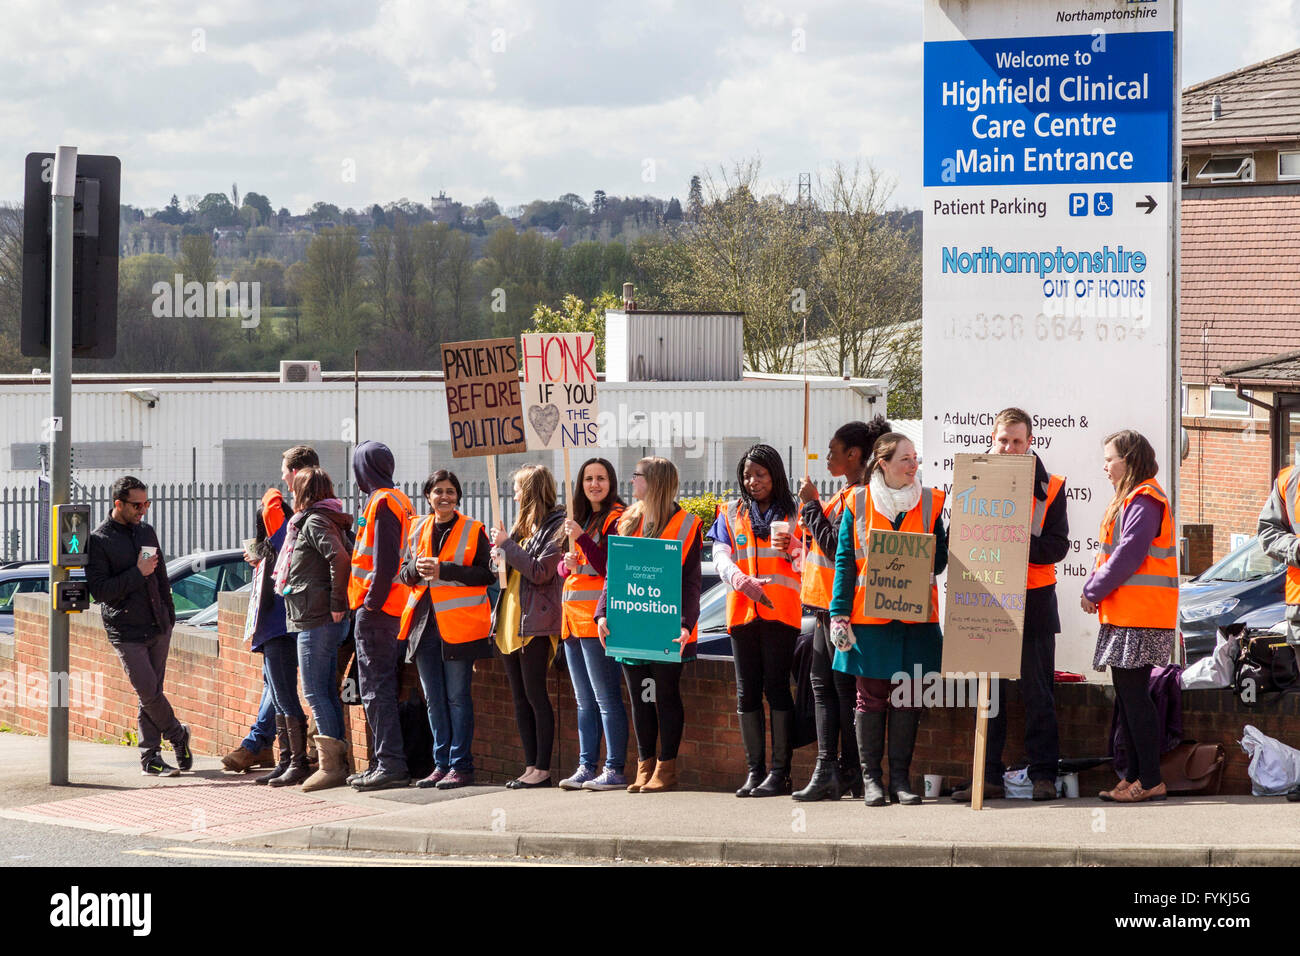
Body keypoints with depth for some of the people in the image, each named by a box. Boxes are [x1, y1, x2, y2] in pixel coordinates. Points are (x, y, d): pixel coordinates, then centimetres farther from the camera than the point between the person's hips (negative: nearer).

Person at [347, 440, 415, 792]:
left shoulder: (382, 502, -12)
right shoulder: (400, 501, 17)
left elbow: (383, 559, -20)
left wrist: (372, 601, -19)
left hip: (376, 608, -10)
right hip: (390, 607, 10)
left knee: (375, 687, -9)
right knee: (381, 686, 13)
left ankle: (390, 763, -13)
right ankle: (386, 762, 15)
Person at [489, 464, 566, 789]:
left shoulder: (556, 526, -8)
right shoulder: (525, 526, 19)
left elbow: (541, 572, -17)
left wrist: (507, 545, -11)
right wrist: (501, 547, 7)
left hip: (535, 624, -9)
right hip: (511, 621, 9)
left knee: (535, 695, -8)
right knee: (520, 699, 8)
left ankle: (543, 770, -5)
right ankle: (531, 768, 11)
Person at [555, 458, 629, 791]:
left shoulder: (616, 519, -6)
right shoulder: (580, 519, 19)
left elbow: (612, 569, -15)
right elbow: (563, 568, 22)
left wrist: (581, 539, -19)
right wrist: (568, 563, 0)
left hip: (597, 617, -9)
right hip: (572, 617, 9)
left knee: (606, 698, -9)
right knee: (585, 701, 11)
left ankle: (615, 770, -9)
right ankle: (586, 768, 14)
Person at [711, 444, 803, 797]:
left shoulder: (793, 513, 9)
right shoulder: (731, 513, 16)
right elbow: (721, 557, 3)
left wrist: (792, 546, -18)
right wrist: (741, 579, -17)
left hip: (780, 610, -3)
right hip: (742, 610, 3)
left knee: (776, 686, -9)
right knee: (747, 690, 3)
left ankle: (780, 772, -8)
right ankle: (755, 771, 7)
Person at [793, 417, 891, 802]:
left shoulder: (859, 496, -15)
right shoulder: (845, 494, 17)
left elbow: (837, 546, -21)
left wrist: (811, 505, -14)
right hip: (826, 602, 11)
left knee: (845, 685, -5)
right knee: (822, 683, 9)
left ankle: (851, 773, 0)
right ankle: (827, 771, 10)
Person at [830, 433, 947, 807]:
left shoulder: (929, 502, 8)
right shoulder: (858, 503, 3)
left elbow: (940, 557, 11)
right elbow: (844, 561, 2)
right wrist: (840, 614, -5)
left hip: (916, 616, 2)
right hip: (869, 617, -2)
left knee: (908, 698, 3)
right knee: (871, 696, 1)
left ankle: (900, 777, 9)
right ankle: (871, 778, 7)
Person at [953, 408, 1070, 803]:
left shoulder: (1049, 488, 2)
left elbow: (1057, 547, -5)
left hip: (1034, 598, -2)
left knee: (1038, 693, 2)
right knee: (988, 692, 4)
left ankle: (1043, 774, 8)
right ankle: (988, 776, 8)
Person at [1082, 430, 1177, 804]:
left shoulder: (1143, 501, -12)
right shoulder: (1128, 500, 20)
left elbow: (1128, 555, -19)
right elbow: (1109, 553, 21)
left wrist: (1093, 592, -11)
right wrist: (1091, 589, 6)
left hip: (1140, 615, -10)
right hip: (1123, 614, 10)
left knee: (1133, 693, -9)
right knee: (1126, 693, 11)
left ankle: (1151, 780, -7)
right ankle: (1135, 775, 15)